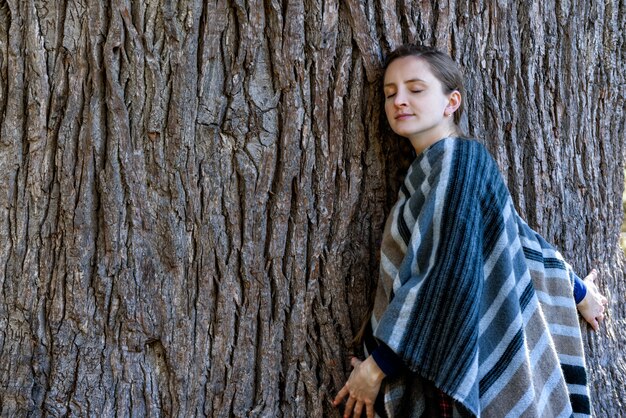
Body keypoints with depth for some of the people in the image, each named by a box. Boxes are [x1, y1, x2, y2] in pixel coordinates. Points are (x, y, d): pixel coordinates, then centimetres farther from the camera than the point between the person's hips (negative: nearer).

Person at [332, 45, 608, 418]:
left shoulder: (457, 159, -15)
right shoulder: (437, 167, 11)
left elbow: (445, 275, -22)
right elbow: (524, 239, 20)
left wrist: (377, 366, -19)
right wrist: (578, 292, 34)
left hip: (475, 367, -8)